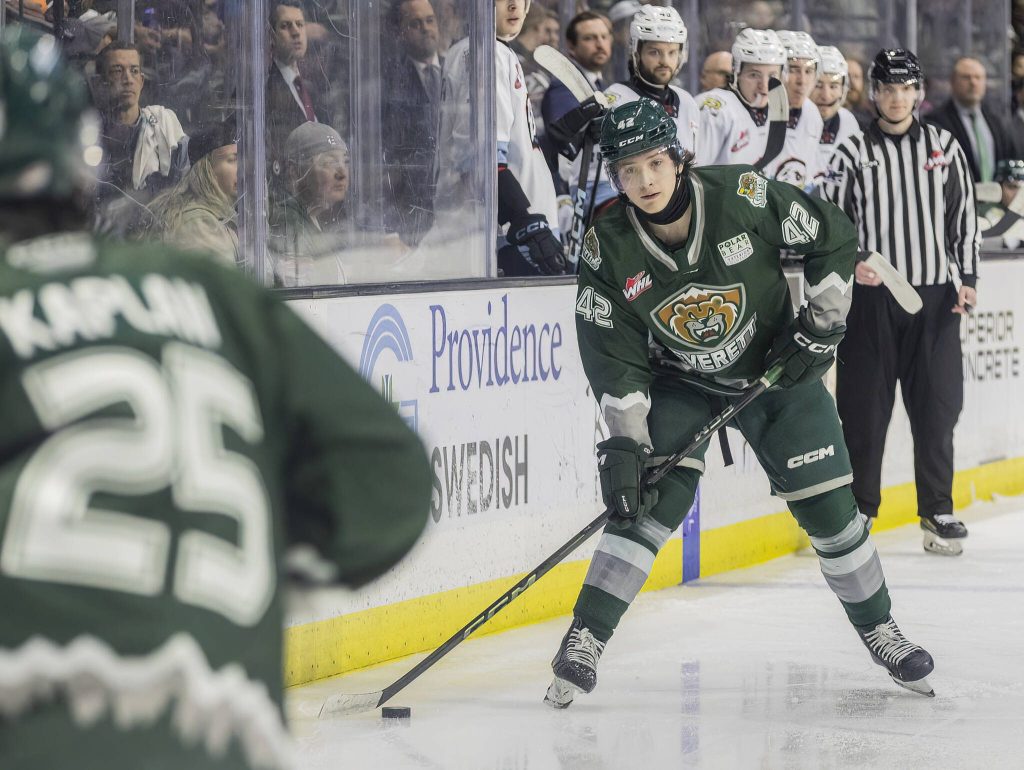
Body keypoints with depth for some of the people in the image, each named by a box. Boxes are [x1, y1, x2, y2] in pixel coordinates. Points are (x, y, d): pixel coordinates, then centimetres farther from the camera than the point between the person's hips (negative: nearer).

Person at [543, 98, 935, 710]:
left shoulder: (745, 197, -24)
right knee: (651, 501, -18)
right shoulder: (609, 249, -19)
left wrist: (822, 325, -12)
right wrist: (624, 443, -23)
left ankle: (880, 630, 21)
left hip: (777, 367, 0)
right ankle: (583, 645, -15)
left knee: (829, 505, 1)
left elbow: (835, 239, -10)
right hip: (678, 383, 0)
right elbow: (615, 358, -16)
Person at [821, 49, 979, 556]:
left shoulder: (944, 147, 9)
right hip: (871, 297, -1)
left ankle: (937, 512, 10)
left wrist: (967, 278, 4)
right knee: (865, 407, 0)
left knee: (936, 406, 1)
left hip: (934, 295, 2)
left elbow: (963, 214, 11)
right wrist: (850, 264, -15)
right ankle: (859, 509, 11)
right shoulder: (853, 153, 2)